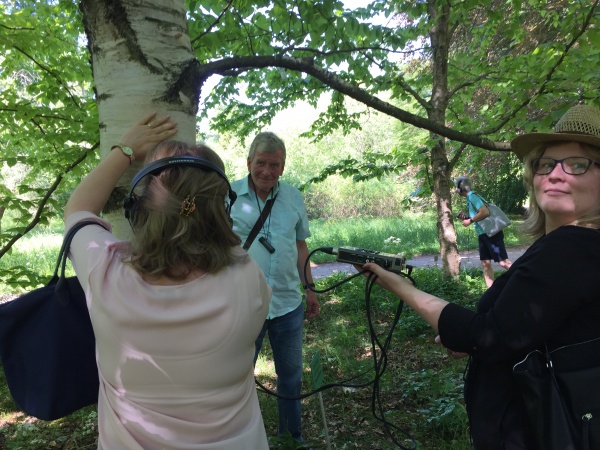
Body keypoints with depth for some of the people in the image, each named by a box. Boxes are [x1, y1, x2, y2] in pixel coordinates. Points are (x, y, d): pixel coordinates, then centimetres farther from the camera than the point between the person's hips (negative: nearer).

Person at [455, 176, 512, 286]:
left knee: (503, 262, -10)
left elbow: (485, 212, -24)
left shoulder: (472, 196, -13)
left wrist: (470, 221, -15)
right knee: (485, 263, 8)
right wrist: (466, 218, 10)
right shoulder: (470, 198, 16)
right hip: (483, 234, 10)